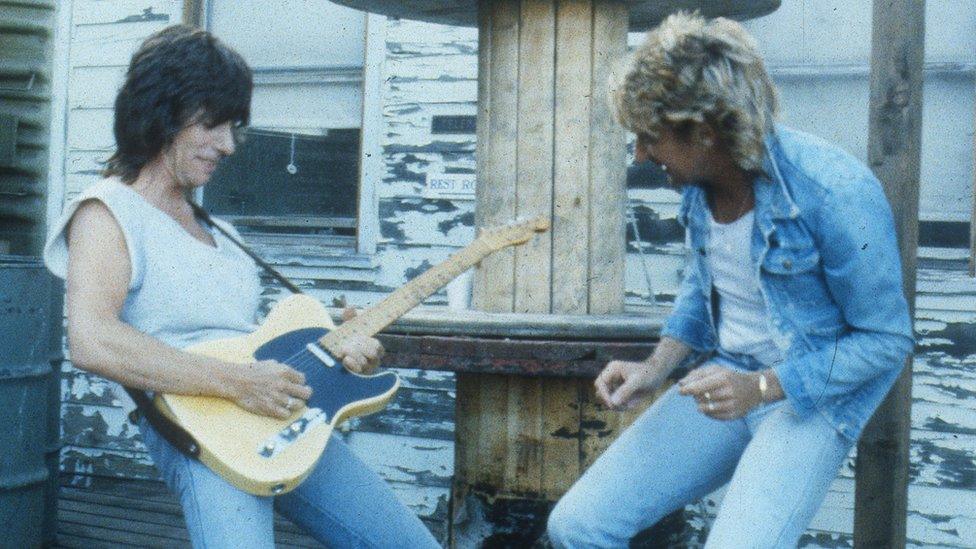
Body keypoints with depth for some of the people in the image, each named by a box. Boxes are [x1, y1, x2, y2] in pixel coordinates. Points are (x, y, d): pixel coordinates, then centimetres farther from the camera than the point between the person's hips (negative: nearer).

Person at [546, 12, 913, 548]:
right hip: (724, 378, 6)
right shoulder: (698, 180, -3)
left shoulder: (836, 193, -24)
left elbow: (887, 340, -15)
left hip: (815, 394, -6)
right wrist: (654, 369, -1)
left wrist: (760, 388, -24)